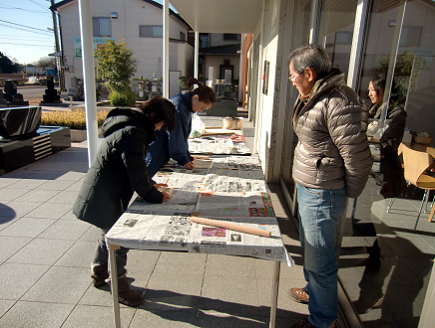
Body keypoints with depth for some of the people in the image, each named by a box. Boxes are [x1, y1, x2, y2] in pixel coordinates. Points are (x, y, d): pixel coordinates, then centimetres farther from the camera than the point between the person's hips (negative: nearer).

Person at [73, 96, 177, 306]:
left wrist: (149, 185, 10)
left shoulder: (134, 126, 9)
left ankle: (99, 274, 47)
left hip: (109, 192, 11)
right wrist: (154, 196, -14)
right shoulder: (132, 132, -25)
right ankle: (120, 288, 21)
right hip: (104, 197, -11)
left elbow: (135, 167, 17)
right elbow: (135, 171, -25)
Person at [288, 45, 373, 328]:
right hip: (307, 187, 10)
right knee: (309, 246, 27)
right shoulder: (313, 98, 8)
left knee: (320, 260, 6)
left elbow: (357, 154, -23)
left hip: (322, 194, -10)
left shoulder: (337, 102, -24)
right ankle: (312, 290, 52)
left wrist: (350, 192, -9)